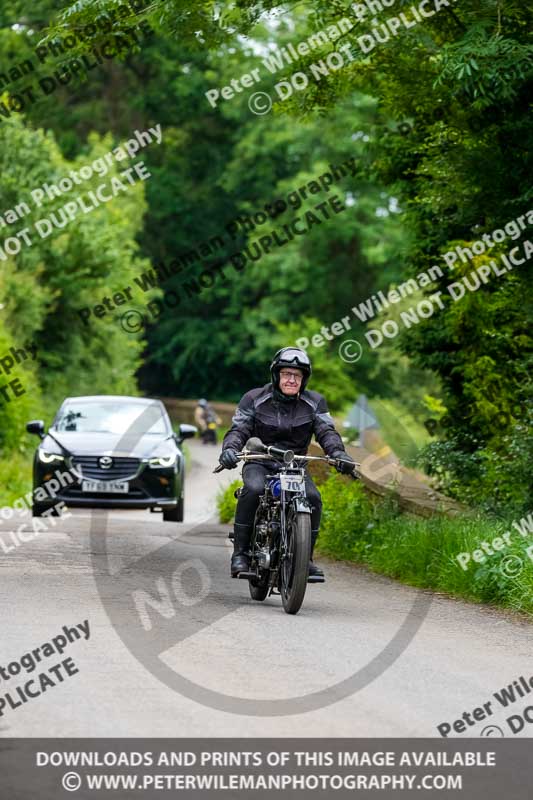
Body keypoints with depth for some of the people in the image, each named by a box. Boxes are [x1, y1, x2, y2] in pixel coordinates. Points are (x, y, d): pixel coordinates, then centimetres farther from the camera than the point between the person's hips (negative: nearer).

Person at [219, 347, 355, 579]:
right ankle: (240, 553, -26)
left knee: (313, 497, -26)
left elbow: (327, 431, -7)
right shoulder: (254, 399, -1)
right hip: (259, 463, -2)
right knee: (253, 490, -34)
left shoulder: (314, 402, 4)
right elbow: (238, 429, -7)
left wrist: (338, 453, -28)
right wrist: (230, 449, -31)